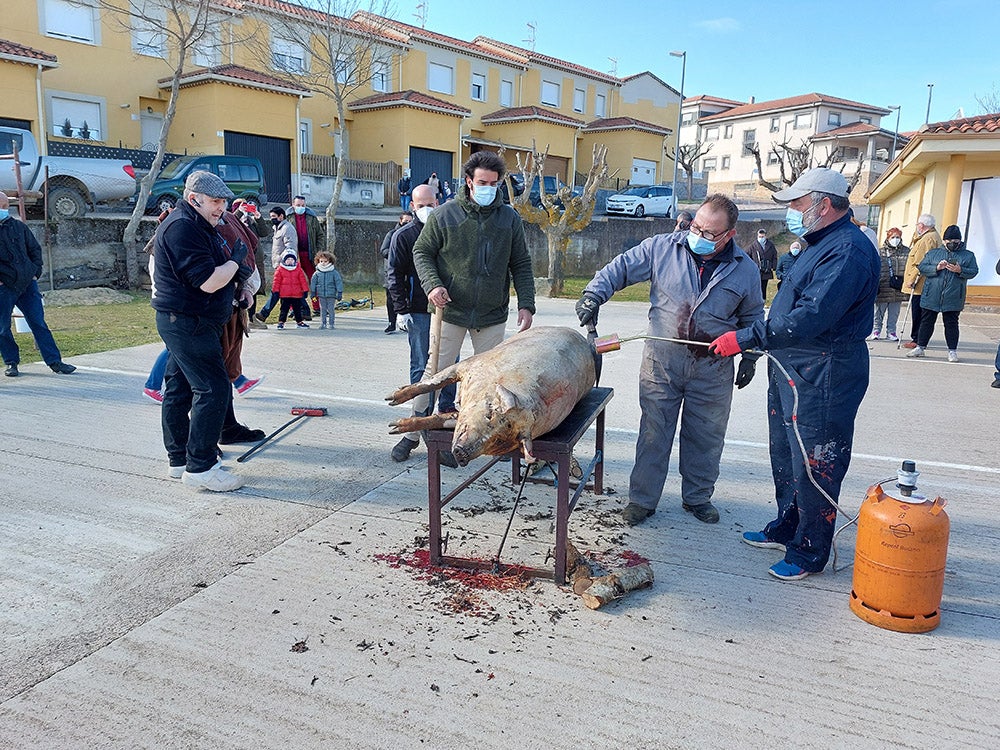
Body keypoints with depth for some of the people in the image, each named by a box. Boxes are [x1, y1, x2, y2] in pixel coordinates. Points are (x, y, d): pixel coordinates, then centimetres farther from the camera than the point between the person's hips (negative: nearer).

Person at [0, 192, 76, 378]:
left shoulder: (19, 227, 9)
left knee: (38, 323, 2)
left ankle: (54, 362, 2)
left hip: (27, 284, 3)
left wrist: (36, 271, 9)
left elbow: (35, 249, 19)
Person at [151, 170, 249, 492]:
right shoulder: (182, 228, -18)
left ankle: (179, 459, 25)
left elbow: (211, 274, 24)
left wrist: (235, 276, 4)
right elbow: (208, 282, -24)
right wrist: (236, 260, -8)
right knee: (213, 389, -12)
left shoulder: (197, 225, 17)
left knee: (180, 389, 15)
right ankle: (200, 468, -7)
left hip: (183, 322, 11)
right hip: (188, 323, -11)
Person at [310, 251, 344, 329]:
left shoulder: (334, 272, -3)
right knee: (322, 310, 8)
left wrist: (339, 292, -5)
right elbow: (313, 282, 11)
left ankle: (331, 324, 10)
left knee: (331, 309, 1)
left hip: (331, 294, -2)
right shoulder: (317, 273, 3)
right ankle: (323, 323, 15)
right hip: (321, 295, 2)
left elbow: (339, 282, -1)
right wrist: (312, 292, 9)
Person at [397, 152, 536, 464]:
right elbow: (421, 252, 4)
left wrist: (526, 303, -2)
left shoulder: (509, 218, 4)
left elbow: (521, 264, 8)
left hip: (493, 315, 3)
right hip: (451, 310, -2)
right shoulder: (444, 215, -3)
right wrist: (432, 285, -14)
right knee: (436, 371, 3)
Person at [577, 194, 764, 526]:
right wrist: (594, 294, -13)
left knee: (705, 436, 12)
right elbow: (621, 268, 2)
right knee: (654, 432, 5)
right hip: (662, 361, -1)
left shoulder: (745, 269, 2)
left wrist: (750, 356, 11)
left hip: (713, 369, 1)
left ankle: (697, 497, 31)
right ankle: (642, 499, 18)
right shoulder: (662, 248, -3)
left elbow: (752, 317, 15)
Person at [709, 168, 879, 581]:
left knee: (813, 466, 1)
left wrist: (743, 338, -28)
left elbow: (807, 319, -30)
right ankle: (787, 528, 37)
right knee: (785, 455, 21)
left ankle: (810, 552, 16)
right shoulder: (822, 243, 14)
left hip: (823, 377, -11)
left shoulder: (848, 250, -21)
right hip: (790, 369, 11)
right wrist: (755, 338, 18)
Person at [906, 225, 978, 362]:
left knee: (951, 324, 4)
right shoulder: (933, 253, 10)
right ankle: (920, 347, 16)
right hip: (931, 296, 1)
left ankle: (952, 351, 11)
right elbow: (921, 268, 1)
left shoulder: (968, 255, 9)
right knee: (926, 322, 7)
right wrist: (936, 268, -15)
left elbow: (973, 271, 2)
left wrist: (960, 270, -17)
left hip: (953, 298, -1)